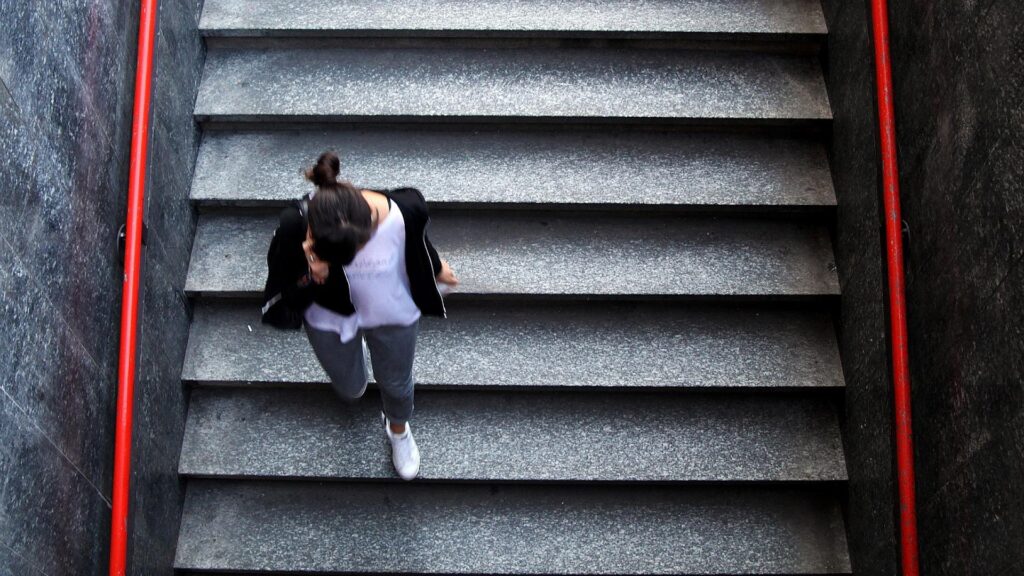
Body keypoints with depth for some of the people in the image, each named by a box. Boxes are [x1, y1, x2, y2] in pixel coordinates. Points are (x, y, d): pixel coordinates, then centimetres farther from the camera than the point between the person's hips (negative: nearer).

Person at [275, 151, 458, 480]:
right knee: (351, 391, 27)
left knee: (395, 384, 27)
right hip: (330, 319, 0)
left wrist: (437, 270, 11)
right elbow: (293, 300, -24)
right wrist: (310, 276, -47)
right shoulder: (295, 227, -38)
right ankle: (349, 348, 64)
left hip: (394, 316, 0)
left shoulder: (405, 212, -37)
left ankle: (398, 429, 63)